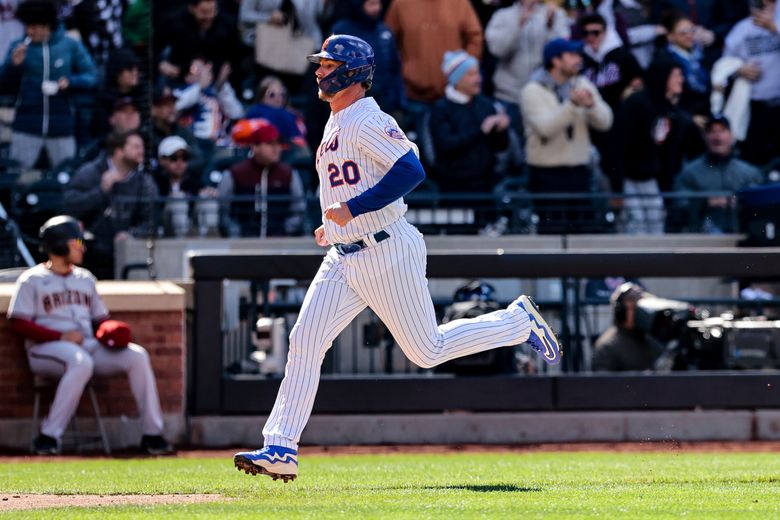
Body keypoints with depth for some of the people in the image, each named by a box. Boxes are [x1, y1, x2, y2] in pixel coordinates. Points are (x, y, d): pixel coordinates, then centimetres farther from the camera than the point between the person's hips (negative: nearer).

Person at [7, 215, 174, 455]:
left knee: (137, 355, -16)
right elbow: (20, 323, -7)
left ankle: (152, 434, -16)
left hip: (89, 345, 6)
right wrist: (60, 336, -18)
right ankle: (48, 436, -37)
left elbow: (100, 318, 23)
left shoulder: (85, 278, 23)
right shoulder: (32, 280, 3)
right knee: (81, 361, -40)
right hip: (46, 349, -6)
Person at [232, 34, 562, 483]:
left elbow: (411, 170, -25)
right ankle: (281, 451, -6)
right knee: (304, 344, -3)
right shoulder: (337, 123, 15)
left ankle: (520, 322, 20)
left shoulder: (366, 121, -15)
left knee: (427, 351, 1)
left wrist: (354, 208, -27)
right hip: (344, 257, 9)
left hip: (387, 252, -9)